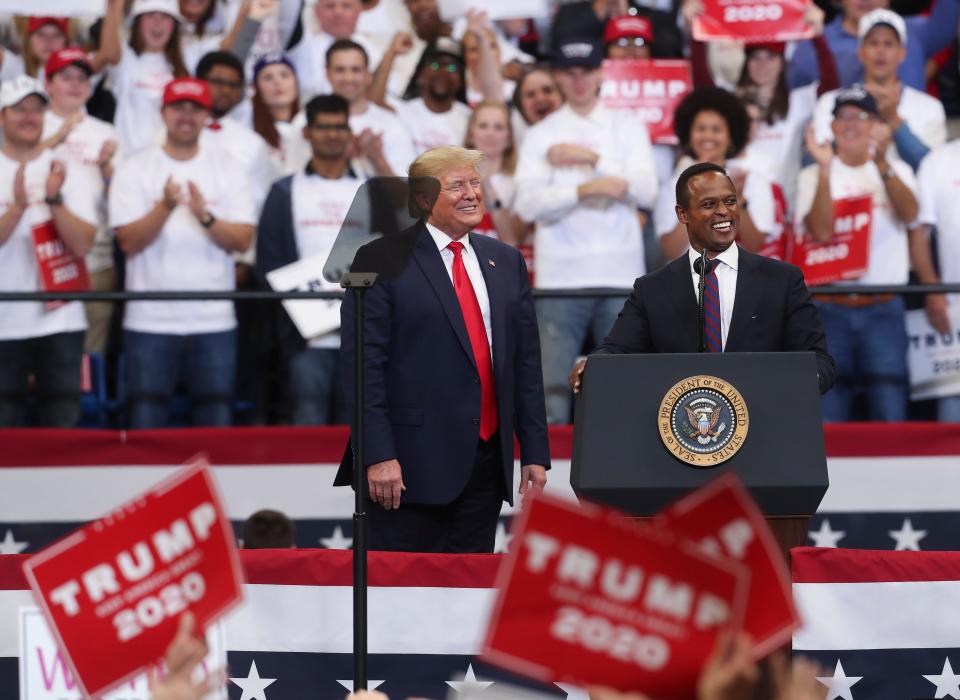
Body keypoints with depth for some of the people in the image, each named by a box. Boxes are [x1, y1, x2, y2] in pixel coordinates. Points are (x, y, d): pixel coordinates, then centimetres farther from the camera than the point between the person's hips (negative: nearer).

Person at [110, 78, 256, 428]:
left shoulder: (227, 170, 8)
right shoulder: (134, 170, 3)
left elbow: (242, 240, -2)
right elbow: (129, 241, -7)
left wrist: (205, 216, -18)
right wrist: (165, 206, -21)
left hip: (214, 321, 1)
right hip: (150, 320, -1)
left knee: (217, 423, 1)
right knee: (145, 423, -3)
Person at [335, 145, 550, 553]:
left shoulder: (506, 262, 14)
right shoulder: (383, 261, -3)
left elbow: (526, 362, 15)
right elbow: (362, 364, -8)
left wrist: (535, 453, 9)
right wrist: (378, 456, -16)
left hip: (487, 456, 5)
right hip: (412, 463, -5)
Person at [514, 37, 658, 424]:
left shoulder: (627, 126, 13)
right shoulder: (541, 135, 9)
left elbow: (647, 191, -1)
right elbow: (528, 204, -6)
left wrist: (592, 159, -8)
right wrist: (587, 189, -19)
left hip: (621, 276, 1)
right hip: (560, 275, -1)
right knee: (552, 390, -5)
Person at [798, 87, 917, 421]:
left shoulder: (896, 170, 7)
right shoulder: (813, 176, 5)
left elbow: (909, 214, -15)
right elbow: (821, 231, -12)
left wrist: (881, 162, -30)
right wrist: (824, 170, -21)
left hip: (883, 309, 0)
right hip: (830, 309, 0)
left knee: (891, 419, -3)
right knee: (828, 421, -1)